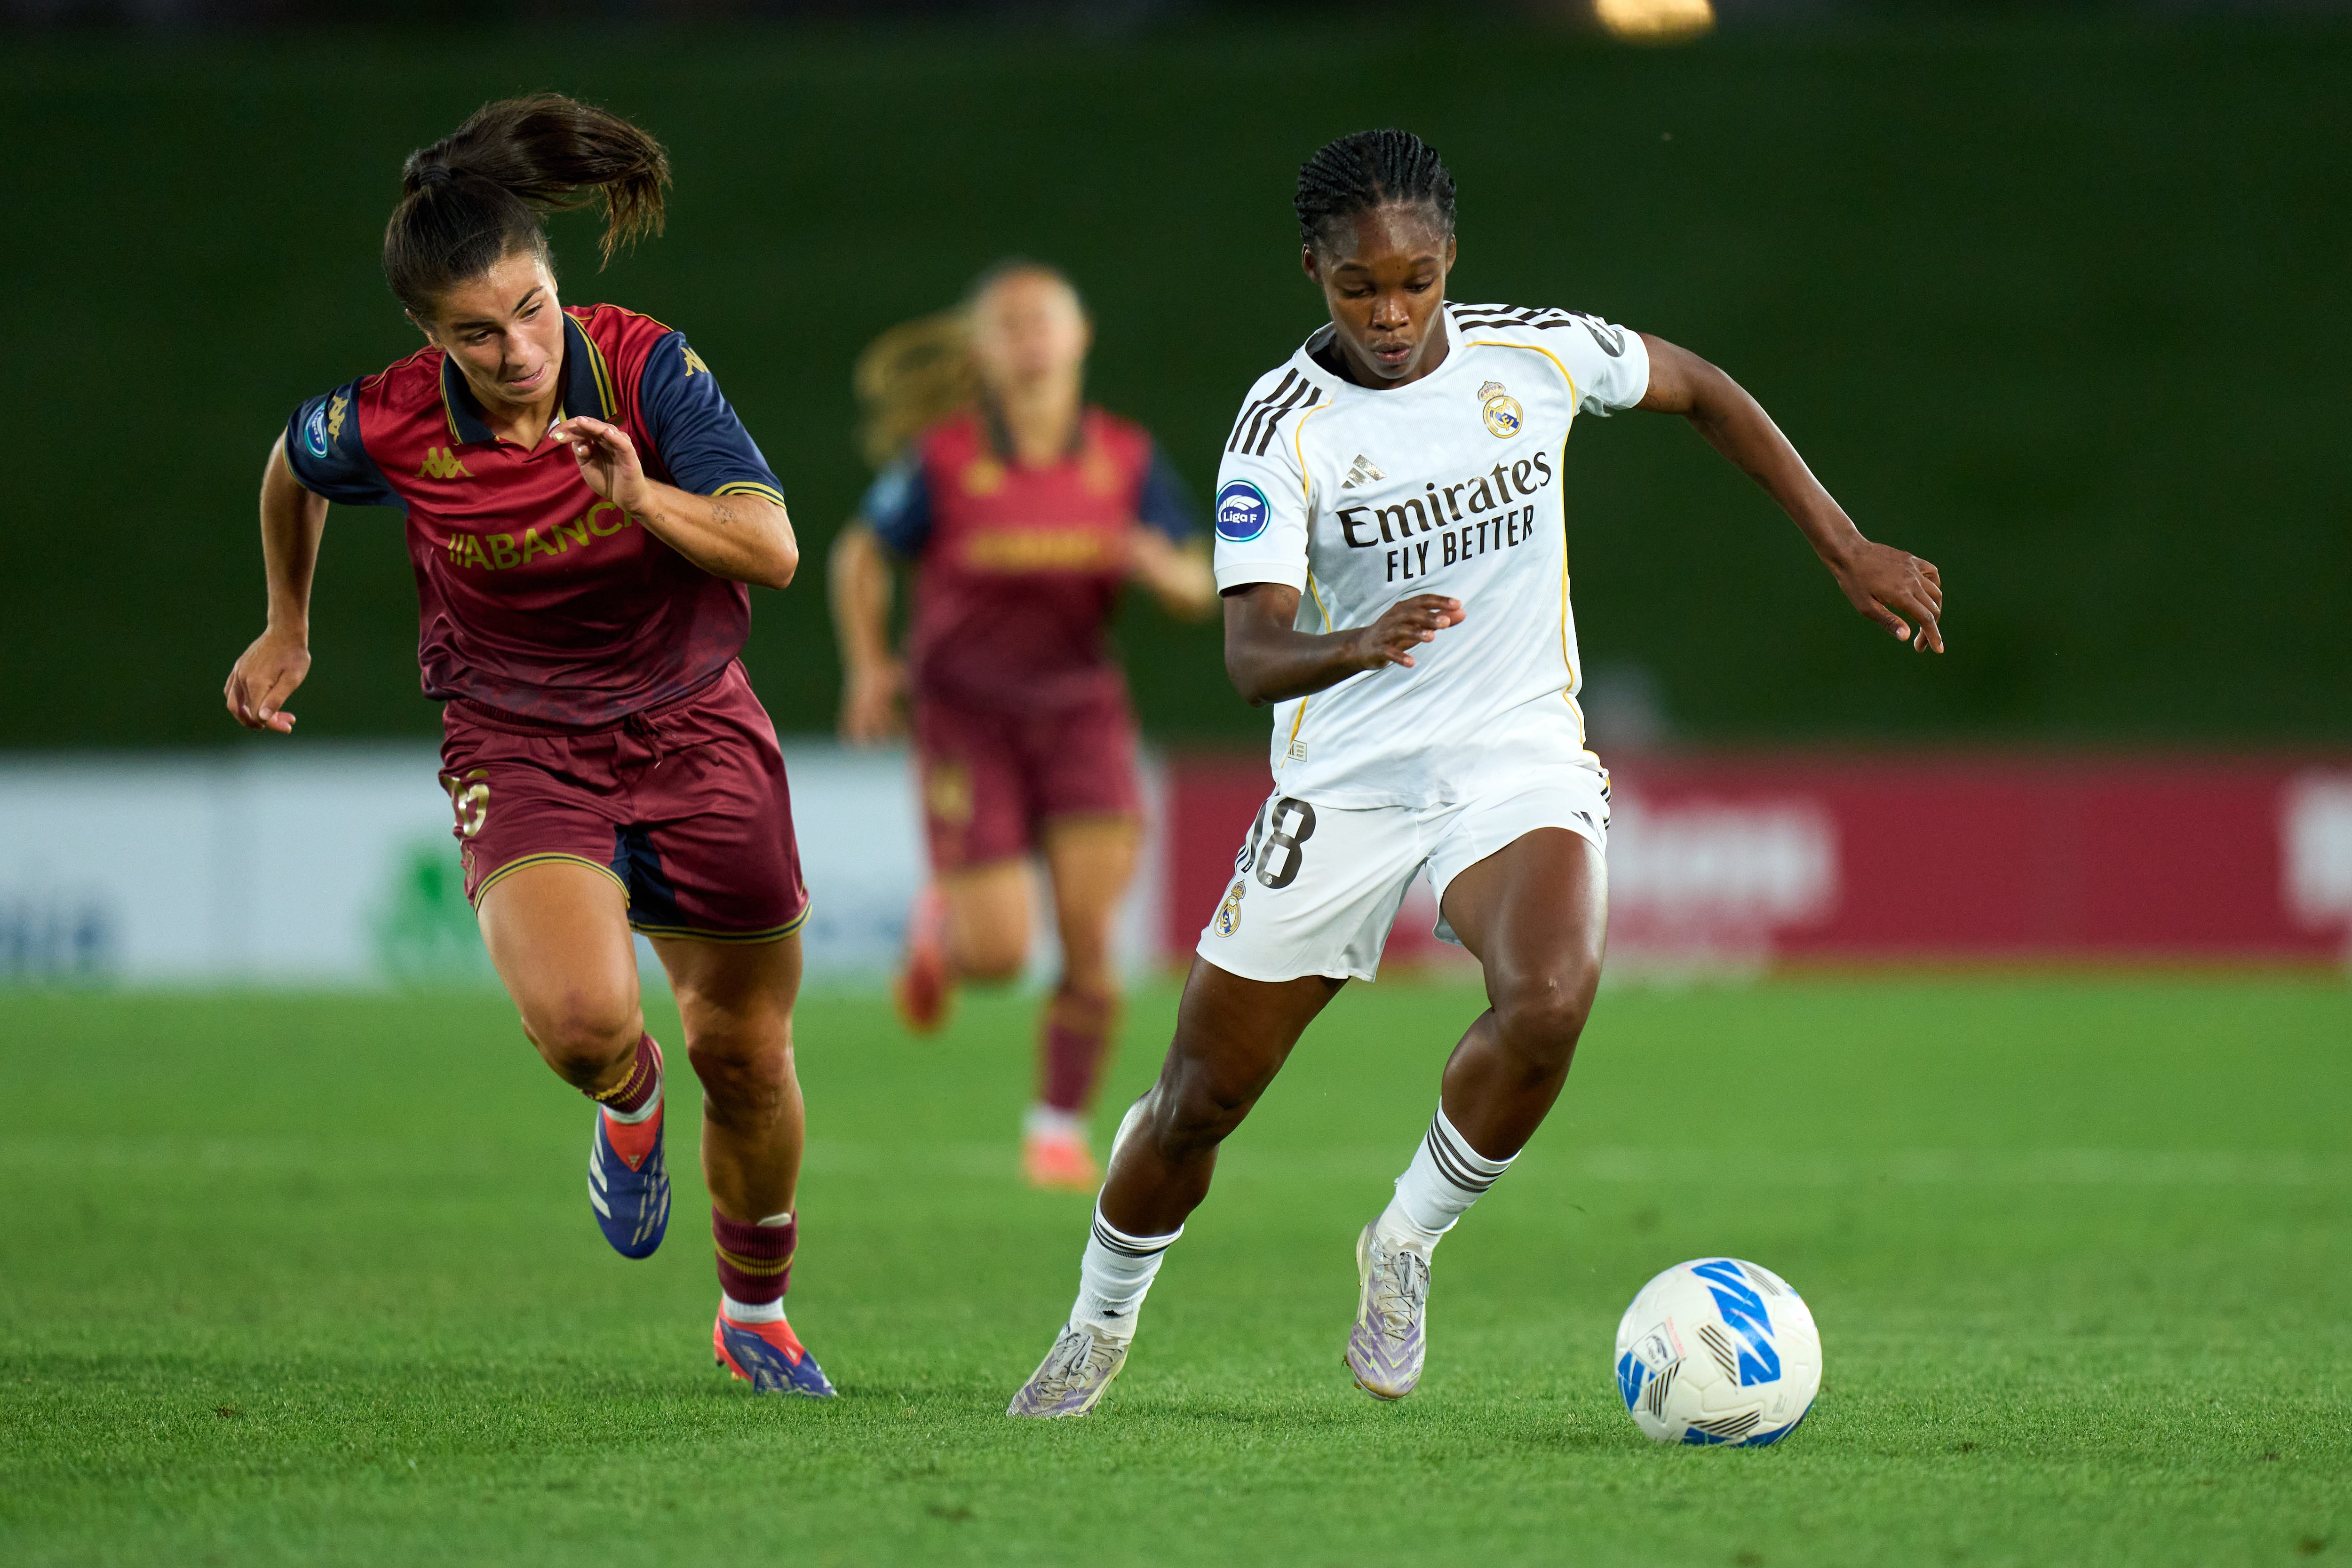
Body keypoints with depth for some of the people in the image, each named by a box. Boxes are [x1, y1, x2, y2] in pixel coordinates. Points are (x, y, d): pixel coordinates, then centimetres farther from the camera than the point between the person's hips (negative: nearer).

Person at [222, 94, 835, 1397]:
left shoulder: (646, 370, -17)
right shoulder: (383, 430, -16)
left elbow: (773, 550, -21)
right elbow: (291, 467, 9)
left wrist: (646, 499, -38)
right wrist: (287, 630, 21)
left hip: (692, 727, 1)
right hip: (517, 744, -1)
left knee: (746, 1053, 9)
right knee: (580, 1018, -28)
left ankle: (755, 1314, 36)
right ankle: (629, 1102, 11)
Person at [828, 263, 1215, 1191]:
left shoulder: (1126, 460, -4)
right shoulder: (940, 461, -11)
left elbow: (1198, 591, 2)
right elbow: (861, 557, 5)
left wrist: (1164, 568, -20)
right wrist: (868, 668, -4)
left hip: (1081, 712, 2)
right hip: (968, 719, -2)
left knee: (1092, 940, -11)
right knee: (999, 956, -8)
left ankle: (1060, 1127, 8)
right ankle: (941, 919, 29)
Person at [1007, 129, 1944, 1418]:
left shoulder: (1534, 355, -5)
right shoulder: (1282, 425, -13)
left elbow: (1700, 392, 14)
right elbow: (1251, 653, -22)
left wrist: (1846, 550, 13)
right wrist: (1355, 647, -45)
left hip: (1520, 766, 1)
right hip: (1342, 787, -1)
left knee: (1547, 1002, -31)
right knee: (1198, 1105, 4)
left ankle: (1404, 1245, -5)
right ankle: (1099, 1326, 33)